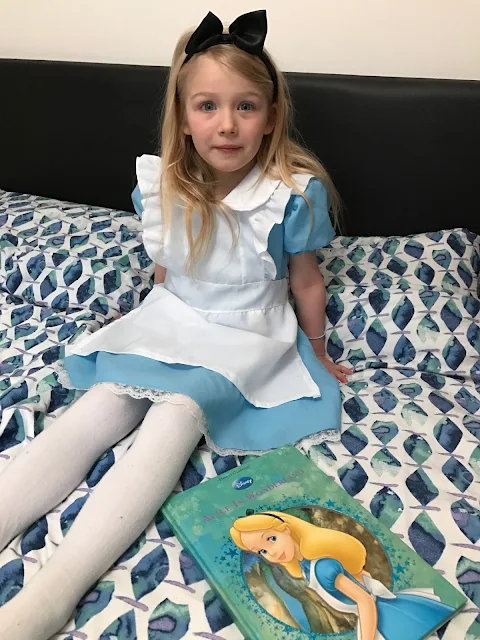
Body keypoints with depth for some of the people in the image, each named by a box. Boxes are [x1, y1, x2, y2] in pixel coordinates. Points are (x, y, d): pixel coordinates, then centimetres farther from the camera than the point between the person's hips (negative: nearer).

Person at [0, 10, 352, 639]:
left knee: (176, 416, -29)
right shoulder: (159, 185, -3)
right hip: (170, 321, 5)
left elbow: (306, 282, -1)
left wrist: (317, 351, 10)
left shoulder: (293, 193, -14)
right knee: (96, 410, -17)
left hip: (246, 336, -4)